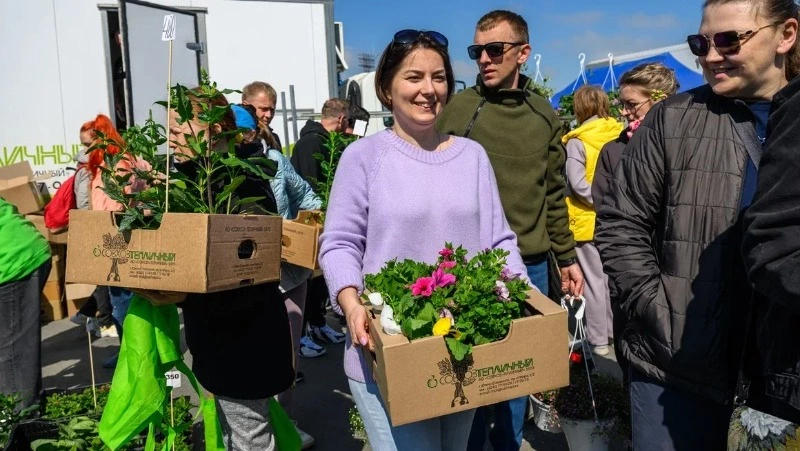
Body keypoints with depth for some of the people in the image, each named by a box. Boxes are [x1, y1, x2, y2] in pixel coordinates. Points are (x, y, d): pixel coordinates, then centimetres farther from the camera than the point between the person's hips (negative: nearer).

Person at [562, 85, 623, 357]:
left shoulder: (577, 142, -12)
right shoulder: (621, 136, 2)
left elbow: (578, 184, -19)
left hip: (588, 222, -5)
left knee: (594, 281, 3)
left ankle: (599, 340, 10)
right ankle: (617, 332, 28)